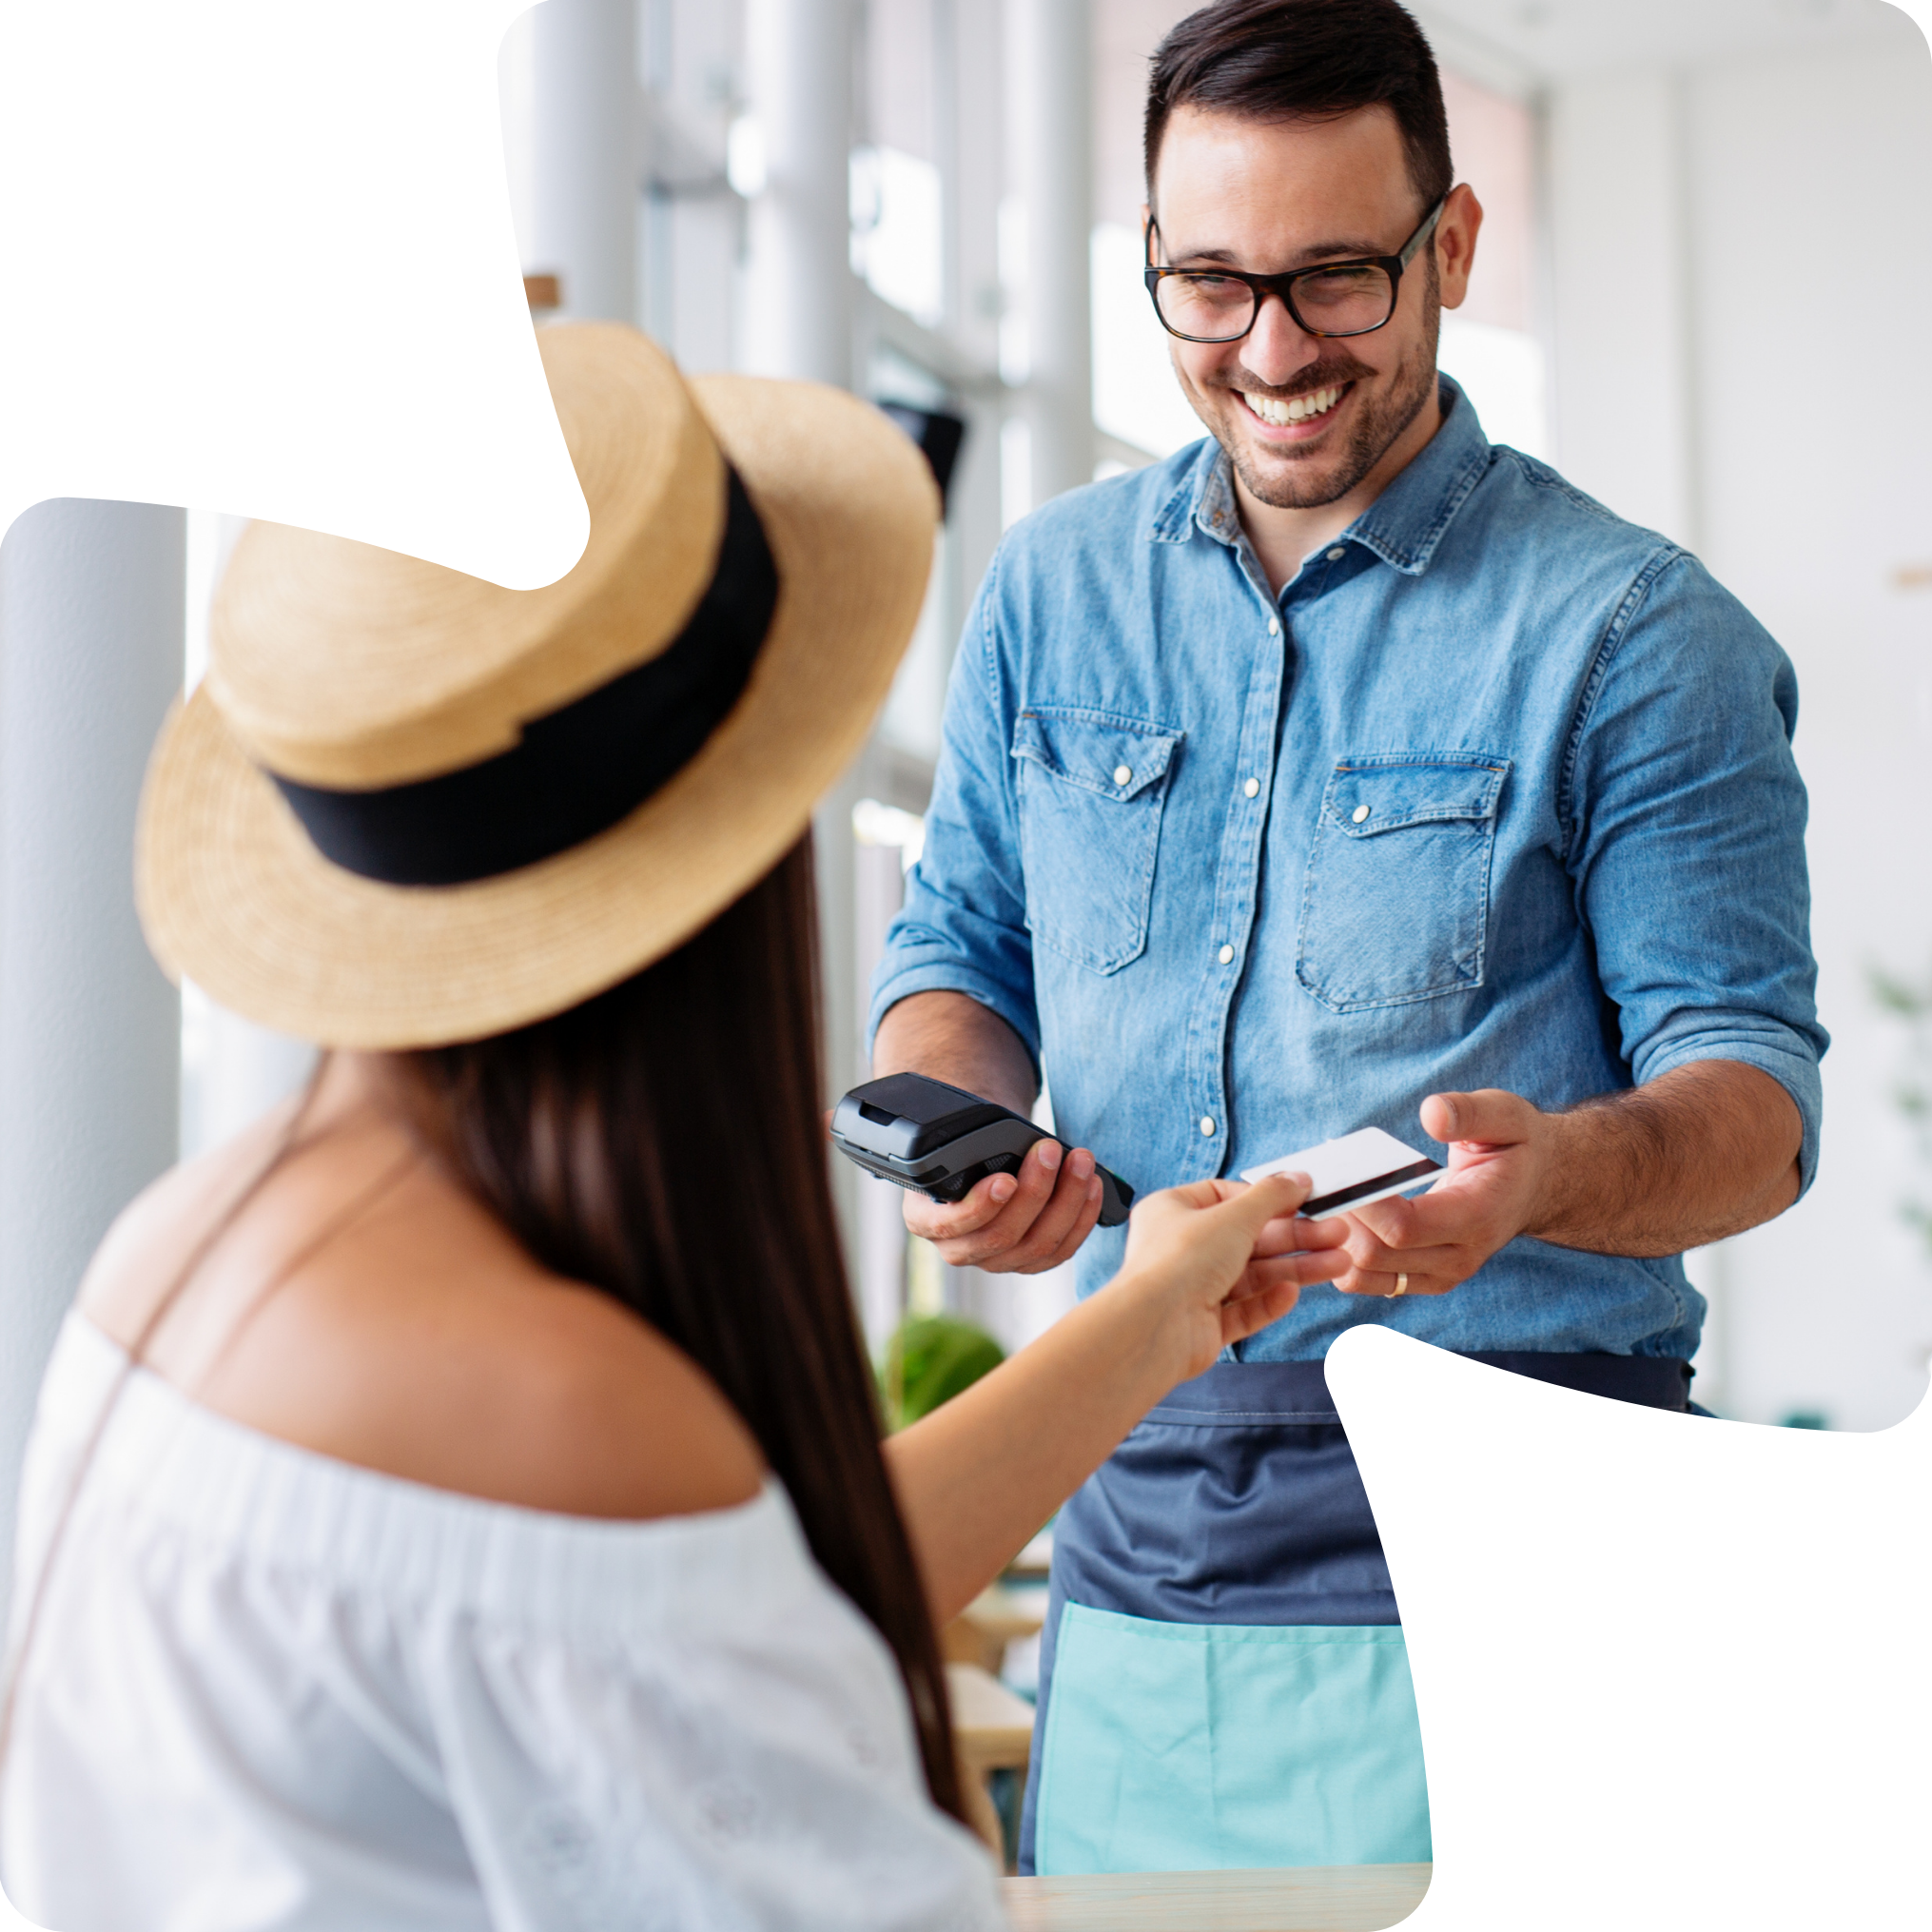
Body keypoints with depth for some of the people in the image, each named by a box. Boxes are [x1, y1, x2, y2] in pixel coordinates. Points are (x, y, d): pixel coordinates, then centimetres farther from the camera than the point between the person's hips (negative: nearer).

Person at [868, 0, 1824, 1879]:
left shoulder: (1635, 634, -5)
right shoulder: (1053, 584, 9)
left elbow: (1753, 1089, -7)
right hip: (1133, 1525, 4)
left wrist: (1547, 1171, -29)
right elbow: (960, 944, 16)